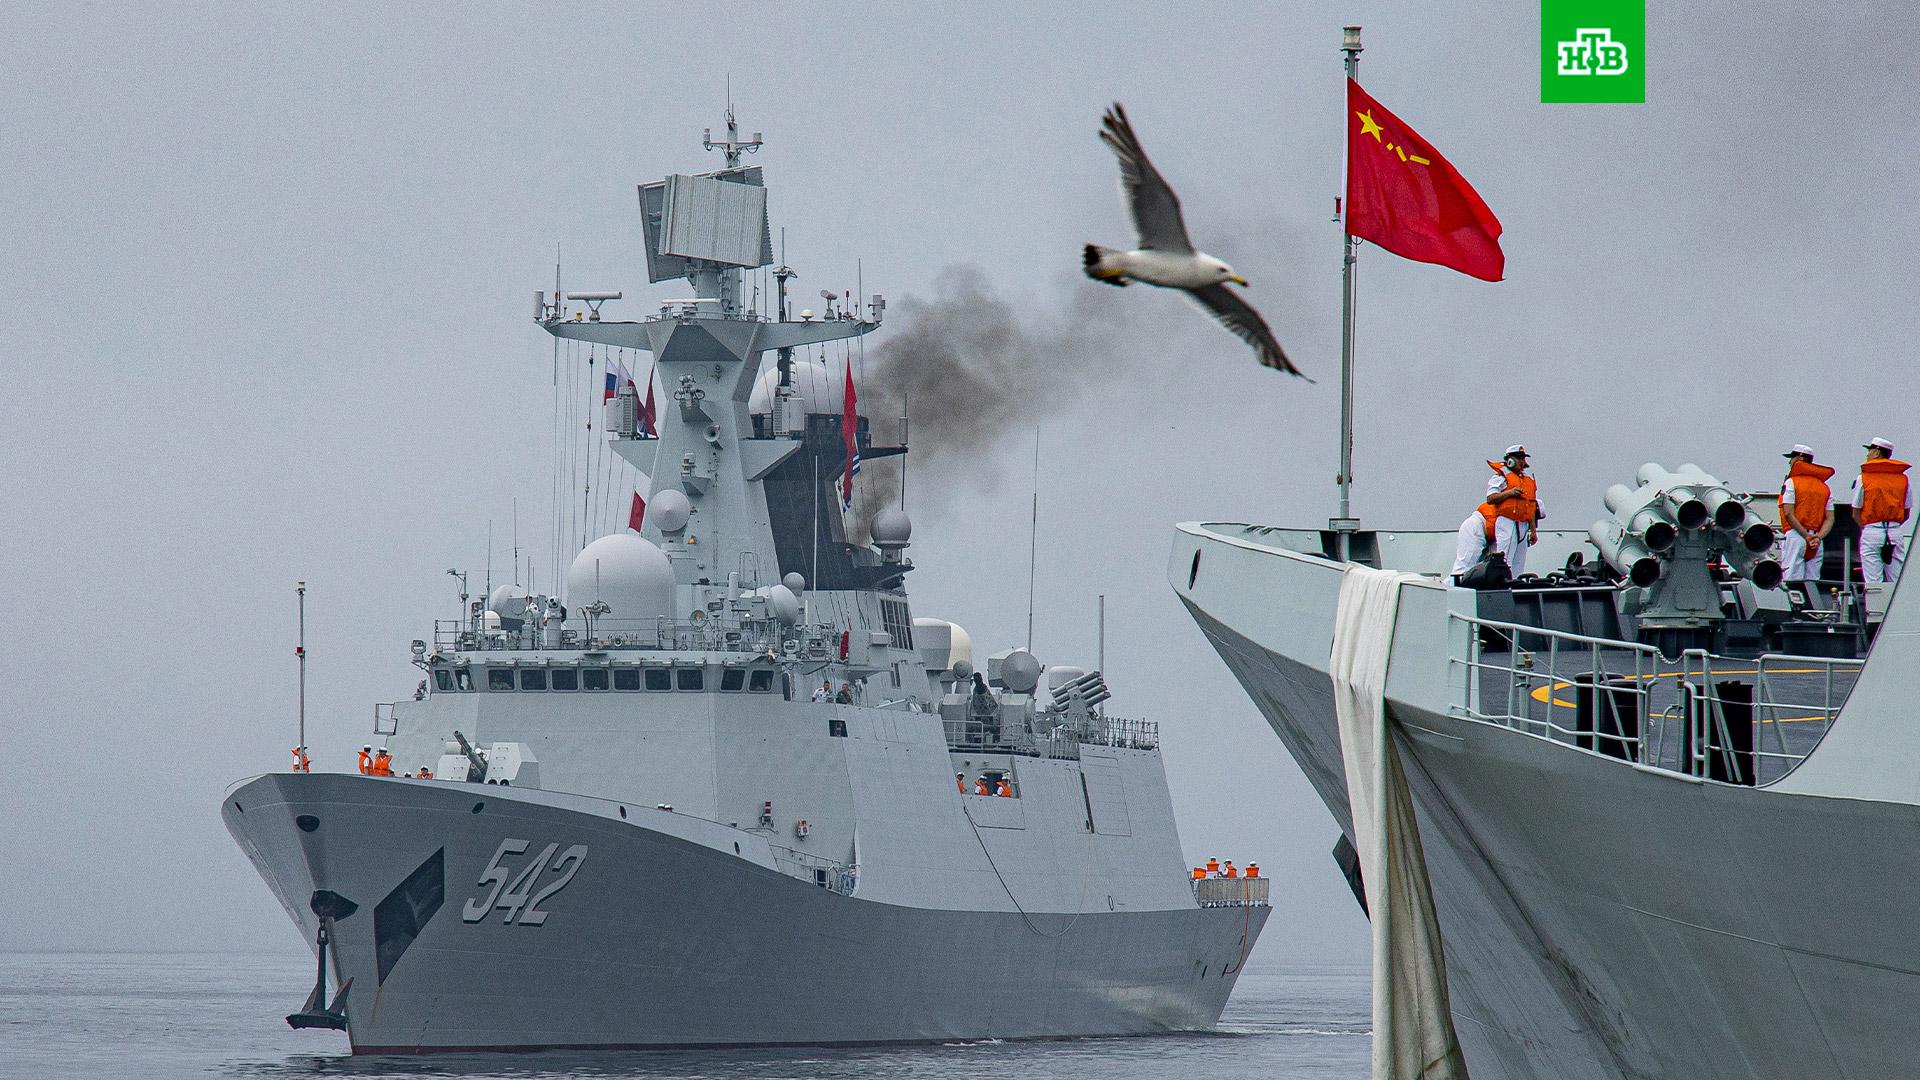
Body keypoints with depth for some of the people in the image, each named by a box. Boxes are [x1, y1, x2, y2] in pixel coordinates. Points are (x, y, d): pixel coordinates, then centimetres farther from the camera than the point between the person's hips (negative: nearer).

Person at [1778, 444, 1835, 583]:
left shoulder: (1791, 483, -1)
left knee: (1791, 581, -10)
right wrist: (1818, 537, -5)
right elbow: (1830, 519, 7)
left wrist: (1807, 536, -12)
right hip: (1817, 543, 5)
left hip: (1795, 535, -5)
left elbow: (1789, 513, -11)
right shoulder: (1825, 488, 17)